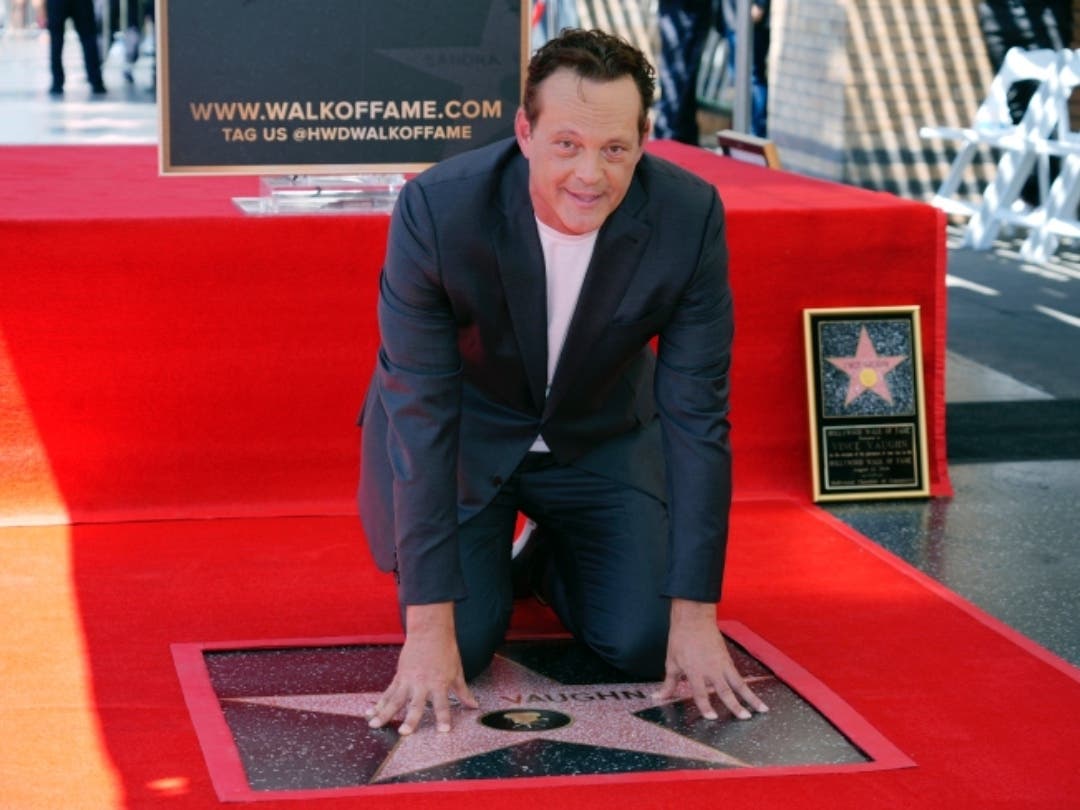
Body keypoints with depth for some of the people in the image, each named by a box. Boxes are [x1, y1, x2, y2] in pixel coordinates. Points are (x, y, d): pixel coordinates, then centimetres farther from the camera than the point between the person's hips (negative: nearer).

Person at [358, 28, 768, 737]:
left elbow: (696, 415, -19)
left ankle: (560, 557, 24)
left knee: (645, 646, -9)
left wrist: (695, 614, -20)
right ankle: (483, 555, 20)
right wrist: (429, 627, -30)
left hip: (604, 434, 2)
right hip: (465, 433, -2)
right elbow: (420, 414, -28)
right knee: (464, 645, -15)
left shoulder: (689, 217, -26)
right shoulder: (437, 211, -32)